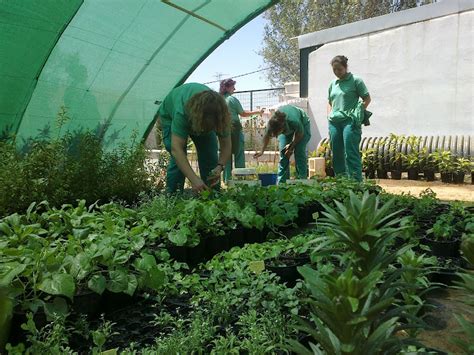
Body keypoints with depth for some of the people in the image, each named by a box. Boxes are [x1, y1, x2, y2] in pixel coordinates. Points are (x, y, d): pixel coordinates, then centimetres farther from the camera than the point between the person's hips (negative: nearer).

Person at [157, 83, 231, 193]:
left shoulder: (220, 113, -35)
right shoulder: (182, 110, -46)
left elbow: (226, 145, -26)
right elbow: (176, 149, -49)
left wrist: (220, 167, -45)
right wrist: (194, 179, -57)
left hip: (203, 118, 3)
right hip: (170, 115, -3)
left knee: (210, 157, -7)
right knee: (178, 158, -19)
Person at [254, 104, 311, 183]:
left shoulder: (294, 122, -44)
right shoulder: (271, 124, -33)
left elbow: (300, 134, -20)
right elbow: (267, 137, -9)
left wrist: (291, 146, -11)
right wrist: (262, 151, 0)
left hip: (302, 124, -3)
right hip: (286, 128, 3)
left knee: (299, 153, -14)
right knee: (283, 153, -7)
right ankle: (281, 182, -3)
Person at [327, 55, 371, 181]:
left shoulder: (355, 81, 1)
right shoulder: (333, 84, 17)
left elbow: (367, 99, 2)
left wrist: (358, 113, -7)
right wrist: (329, 115, 11)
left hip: (349, 122, -6)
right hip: (334, 122, 6)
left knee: (351, 153, -10)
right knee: (337, 154, 9)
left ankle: (356, 181, -6)